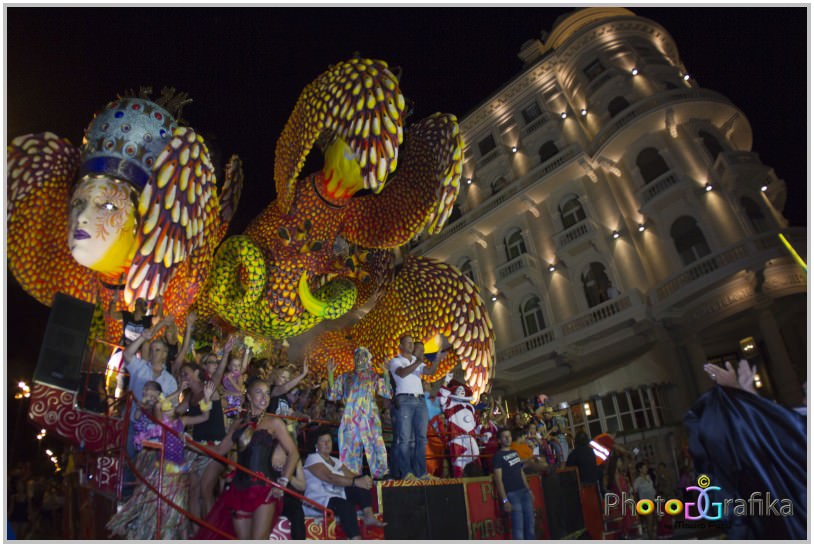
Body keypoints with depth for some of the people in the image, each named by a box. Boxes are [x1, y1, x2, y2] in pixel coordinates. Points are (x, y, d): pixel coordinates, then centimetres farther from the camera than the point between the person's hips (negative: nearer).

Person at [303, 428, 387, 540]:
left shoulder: (336, 461, 19)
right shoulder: (313, 458, -7)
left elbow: (351, 475, 9)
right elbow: (330, 478, -22)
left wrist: (364, 479, -15)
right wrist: (356, 482, -30)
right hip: (320, 500, -8)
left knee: (363, 482, -11)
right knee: (346, 506, -36)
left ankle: (369, 516, -25)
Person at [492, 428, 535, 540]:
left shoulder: (515, 453, 15)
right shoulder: (498, 456, -7)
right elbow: (498, 479, -11)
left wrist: (529, 490, 14)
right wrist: (505, 500, -17)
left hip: (524, 491, 7)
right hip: (512, 494, -7)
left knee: (530, 524, 9)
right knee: (518, 527, -6)